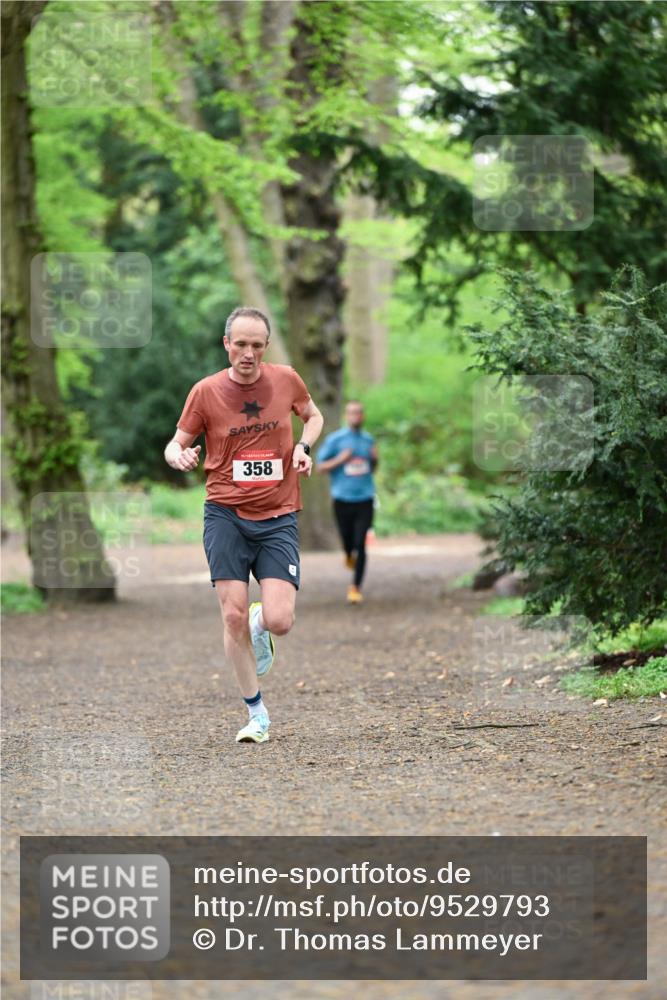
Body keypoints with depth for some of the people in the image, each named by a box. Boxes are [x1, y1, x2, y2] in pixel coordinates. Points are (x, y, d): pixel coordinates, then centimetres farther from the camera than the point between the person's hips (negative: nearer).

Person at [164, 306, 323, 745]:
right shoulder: (206, 391, -3)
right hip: (225, 513, 0)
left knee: (279, 621, -13)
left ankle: (260, 624, 27)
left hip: (279, 517, 1)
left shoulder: (286, 379, 1)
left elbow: (314, 416, 20)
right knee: (233, 616, -7)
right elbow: (175, 444, 4)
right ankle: (256, 712, 9)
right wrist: (180, 456, -20)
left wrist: (304, 446, -1)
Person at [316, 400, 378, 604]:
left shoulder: (369, 439, 9)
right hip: (342, 500, -1)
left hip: (364, 500, 1)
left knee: (360, 545, -7)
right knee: (347, 542, 6)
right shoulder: (334, 440, -2)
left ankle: (356, 587, 0)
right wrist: (340, 460, -15)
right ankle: (349, 556, 44)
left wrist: (374, 459, -1)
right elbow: (320, 466, -1)